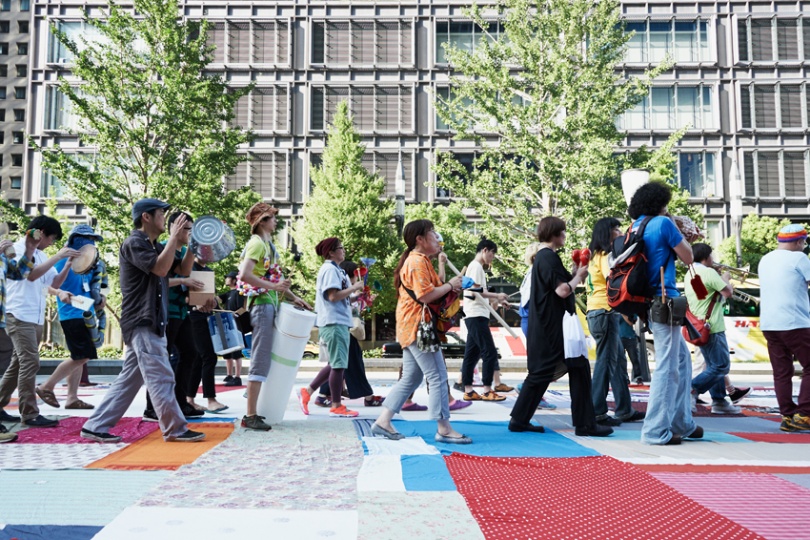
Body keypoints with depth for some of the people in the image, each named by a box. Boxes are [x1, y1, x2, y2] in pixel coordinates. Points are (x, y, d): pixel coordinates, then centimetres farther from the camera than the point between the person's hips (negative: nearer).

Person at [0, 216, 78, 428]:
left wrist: (68, 264, 0)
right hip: (20, 316, -8)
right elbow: (31, 274, -20)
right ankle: (30, 414, -9)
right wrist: (58, 256, -19)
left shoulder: (41, 255, 17)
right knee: (30, 363, -12)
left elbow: (55, 283, 15)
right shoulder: (18, 248, -6)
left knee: (18, 364, 12)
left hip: (36, 318, 8)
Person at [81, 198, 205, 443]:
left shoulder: (154, 246, 17)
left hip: (150, 322, 10)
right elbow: (160, 268, -24)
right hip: (142, 322, -10)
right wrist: (174, 237, -16)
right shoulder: (134, 243, -10)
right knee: (161, 377, -6)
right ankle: (175, 430, 0)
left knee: (130, 379, 11)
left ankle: (95, 427, 17)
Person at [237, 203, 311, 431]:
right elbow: (245, 275, -23)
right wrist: (273, 286, -24)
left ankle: (254, 411, 19)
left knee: (263, 360, 12)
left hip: (270, 305, 10)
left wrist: (293, 297, 17)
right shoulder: (257, 243, -10)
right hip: (262, 305, -10)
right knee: (260, 361, -9)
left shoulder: (267, 243, 18)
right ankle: (250, 416, -5)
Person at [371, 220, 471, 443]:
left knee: (410, 379, 13)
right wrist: (450, 285, -12)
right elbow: (425, 295, -23)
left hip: (413, 328, 11)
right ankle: (443, 428, 2)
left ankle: (383, 422, 14)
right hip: (418, 327, -11)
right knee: (438, 378, -5)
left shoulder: (420, 260, 20)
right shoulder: (418, 261, -14)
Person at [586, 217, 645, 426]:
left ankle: (624, 410, 18)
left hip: (597, 312, 10)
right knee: (606, 362, -6)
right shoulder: (606, 255, -9)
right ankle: (597, 413, -3)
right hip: (605, 312, -10)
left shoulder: (596, 256, 18)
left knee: (618, 360, 12)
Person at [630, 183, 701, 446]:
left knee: (682, 359, 19)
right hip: (664, 302, -9)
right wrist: (677, 229, 10)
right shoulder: (663, 223, -9)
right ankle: (655, 430, -1)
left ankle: (682, 423, 26)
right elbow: (688, 258, -1)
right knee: (667, 367, -5)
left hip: (649, 302, 9)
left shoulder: (636, 227, 13)